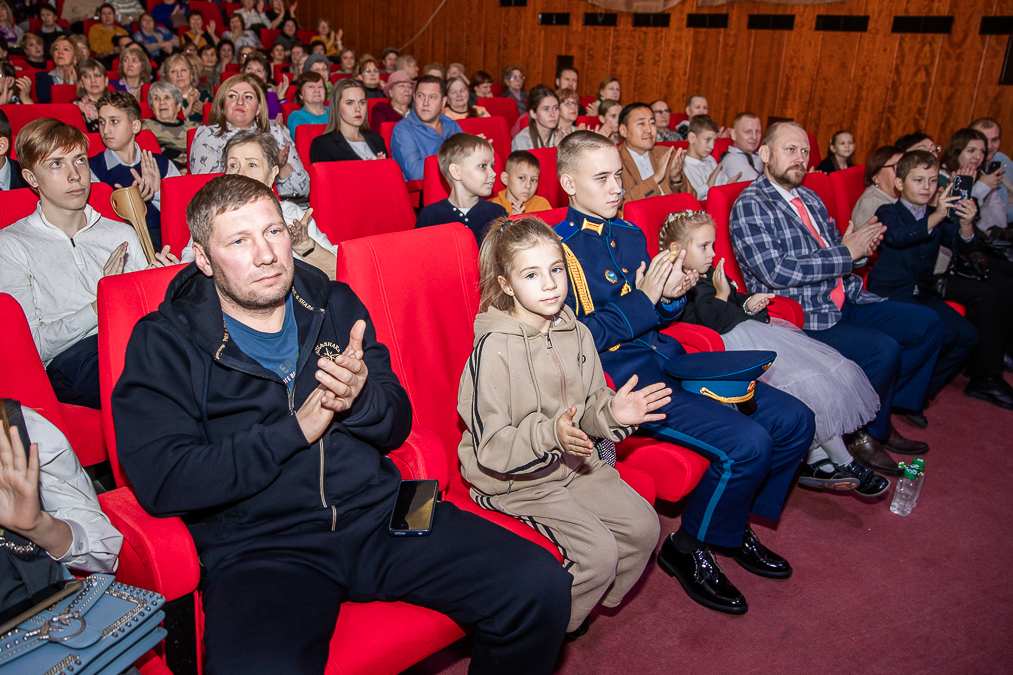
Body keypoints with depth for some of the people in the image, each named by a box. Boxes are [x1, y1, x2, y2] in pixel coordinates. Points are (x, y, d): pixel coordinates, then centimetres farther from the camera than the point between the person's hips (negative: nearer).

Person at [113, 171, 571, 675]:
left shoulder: (334, 304, 12)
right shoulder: (162, 344, 2)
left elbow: (398, 426, 12)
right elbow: (160, 481, -9)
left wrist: (361, 398, -12)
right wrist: (295, 429, -11)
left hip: (378, 514, 3)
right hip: (259, 547, -2)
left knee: (541, 586, -13)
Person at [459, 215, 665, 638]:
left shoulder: (577, 334, 1)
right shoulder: (494, 348, -21)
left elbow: (587, 409, 11)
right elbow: (489, 445, -21)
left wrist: (612, 411, -12)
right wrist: (550, 434, -35)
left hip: (573, 461, 7)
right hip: (516, 476, -7)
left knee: (643, 526, -2)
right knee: (598, 553, -17)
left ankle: (593, 601, 23)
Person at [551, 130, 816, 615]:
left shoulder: (630, 235, 17)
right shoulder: (558, 247, -8)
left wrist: (671, 296, -1)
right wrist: (642, 300, -14)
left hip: (668, 360, 9)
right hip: (621, 378, -8)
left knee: (794, 420, 1)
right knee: (746, 444, -23)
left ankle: (734, 524, 21)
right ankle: (687, 548, 3)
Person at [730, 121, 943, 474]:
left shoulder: (809, 198, 16)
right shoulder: (750, 206, -11)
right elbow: (776, 272, -22)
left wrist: (860, 245, -1)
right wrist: (846, 253, -15)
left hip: (845, 301, 9)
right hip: (801, 319, -9)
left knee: (928, 323, 7)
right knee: (882, 349, -25)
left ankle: (882, 415, 17)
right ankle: (865, 435, 1)